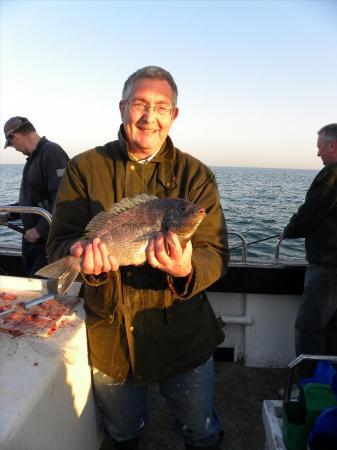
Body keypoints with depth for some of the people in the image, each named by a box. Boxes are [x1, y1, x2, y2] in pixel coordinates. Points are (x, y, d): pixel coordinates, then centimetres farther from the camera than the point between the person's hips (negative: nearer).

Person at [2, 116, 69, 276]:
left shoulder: (52, 152, -17)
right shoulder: (34, 157, 13)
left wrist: (40, 230, -22)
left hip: (48, 238, -9)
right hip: (32, 235, 9)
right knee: (28, 276, 17)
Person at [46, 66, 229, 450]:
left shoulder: (196, 175, -9)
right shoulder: (84, 169, -7)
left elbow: (216, 253, -14)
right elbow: (59, 243, -9)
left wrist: (186, 270, -37)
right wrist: (88, 261, -32)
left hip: (182, 336, 0)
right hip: (107, 337, 2)